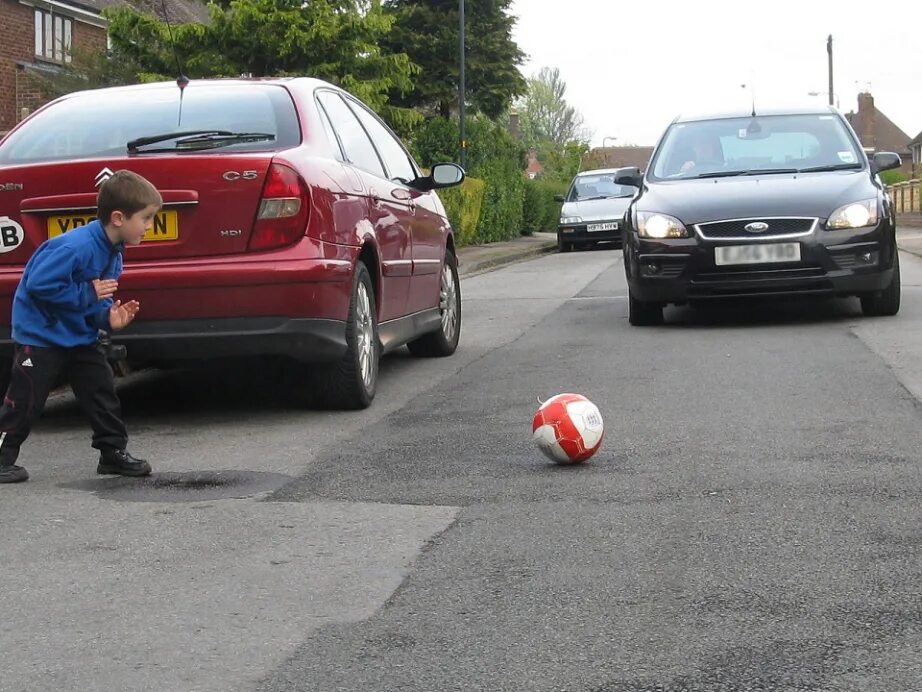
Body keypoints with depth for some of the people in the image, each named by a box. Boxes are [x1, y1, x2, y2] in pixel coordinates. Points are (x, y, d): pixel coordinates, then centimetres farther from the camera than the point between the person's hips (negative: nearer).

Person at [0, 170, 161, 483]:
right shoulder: (76, 247, -29)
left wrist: (109, 316, -8)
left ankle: (114, 452, 16)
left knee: (102, 391, 6)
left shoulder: (112, 252, 1)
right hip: (40, 334, -8)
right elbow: (39, 284, -30)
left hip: (80, 335, 8)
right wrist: (88, 293, -26)